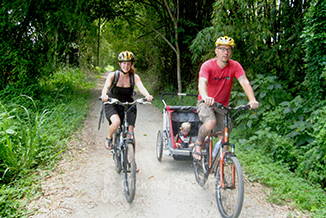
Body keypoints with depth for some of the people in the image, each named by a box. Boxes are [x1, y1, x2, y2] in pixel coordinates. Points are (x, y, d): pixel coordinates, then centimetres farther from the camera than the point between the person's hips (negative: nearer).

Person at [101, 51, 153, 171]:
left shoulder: (134, 77, -7)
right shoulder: (113, 75, -10)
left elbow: (141, 87, -25)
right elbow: (106, 86, -27)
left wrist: (147, 96, -47)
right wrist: (104, 95, -50)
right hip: (112, 105, -2)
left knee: (130, 133, -4)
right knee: (116, 122, -34)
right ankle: (109, 138, 1)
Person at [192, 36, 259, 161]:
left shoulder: (235, 66, -11)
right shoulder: (208, 65, -19)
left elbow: (244, 82, -24)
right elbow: (202, 83, -35)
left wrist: (252, 100, -42)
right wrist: (205, 97, -57)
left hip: (222, 105, 3)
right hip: (206, 103, -3)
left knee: (223, 137, 1)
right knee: (211, 123, -31)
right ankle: (198, 144, -4)